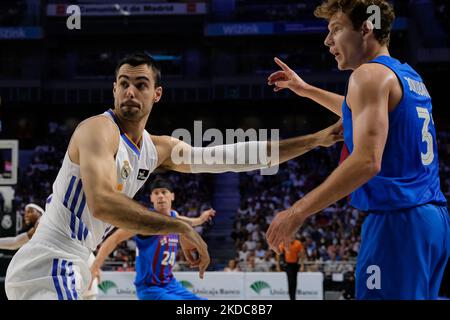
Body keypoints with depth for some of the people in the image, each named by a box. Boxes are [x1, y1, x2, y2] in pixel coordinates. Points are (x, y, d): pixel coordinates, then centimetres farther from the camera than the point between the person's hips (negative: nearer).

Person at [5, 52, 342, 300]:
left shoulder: (159, 149, 12)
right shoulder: (99, 130, -14)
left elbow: (231, 156, 12)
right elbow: (102, 203, -31)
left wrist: (315, 140, 10)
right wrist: (181, 228, -29)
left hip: (69, 269, 9)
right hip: (48, 266, -9)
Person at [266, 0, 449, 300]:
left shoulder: (371, 74, -9)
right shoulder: (409, 76, 18)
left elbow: (367, 161, -21)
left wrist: (298, 211, -19)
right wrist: (306, 90, 44)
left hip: (398, 221, -9)